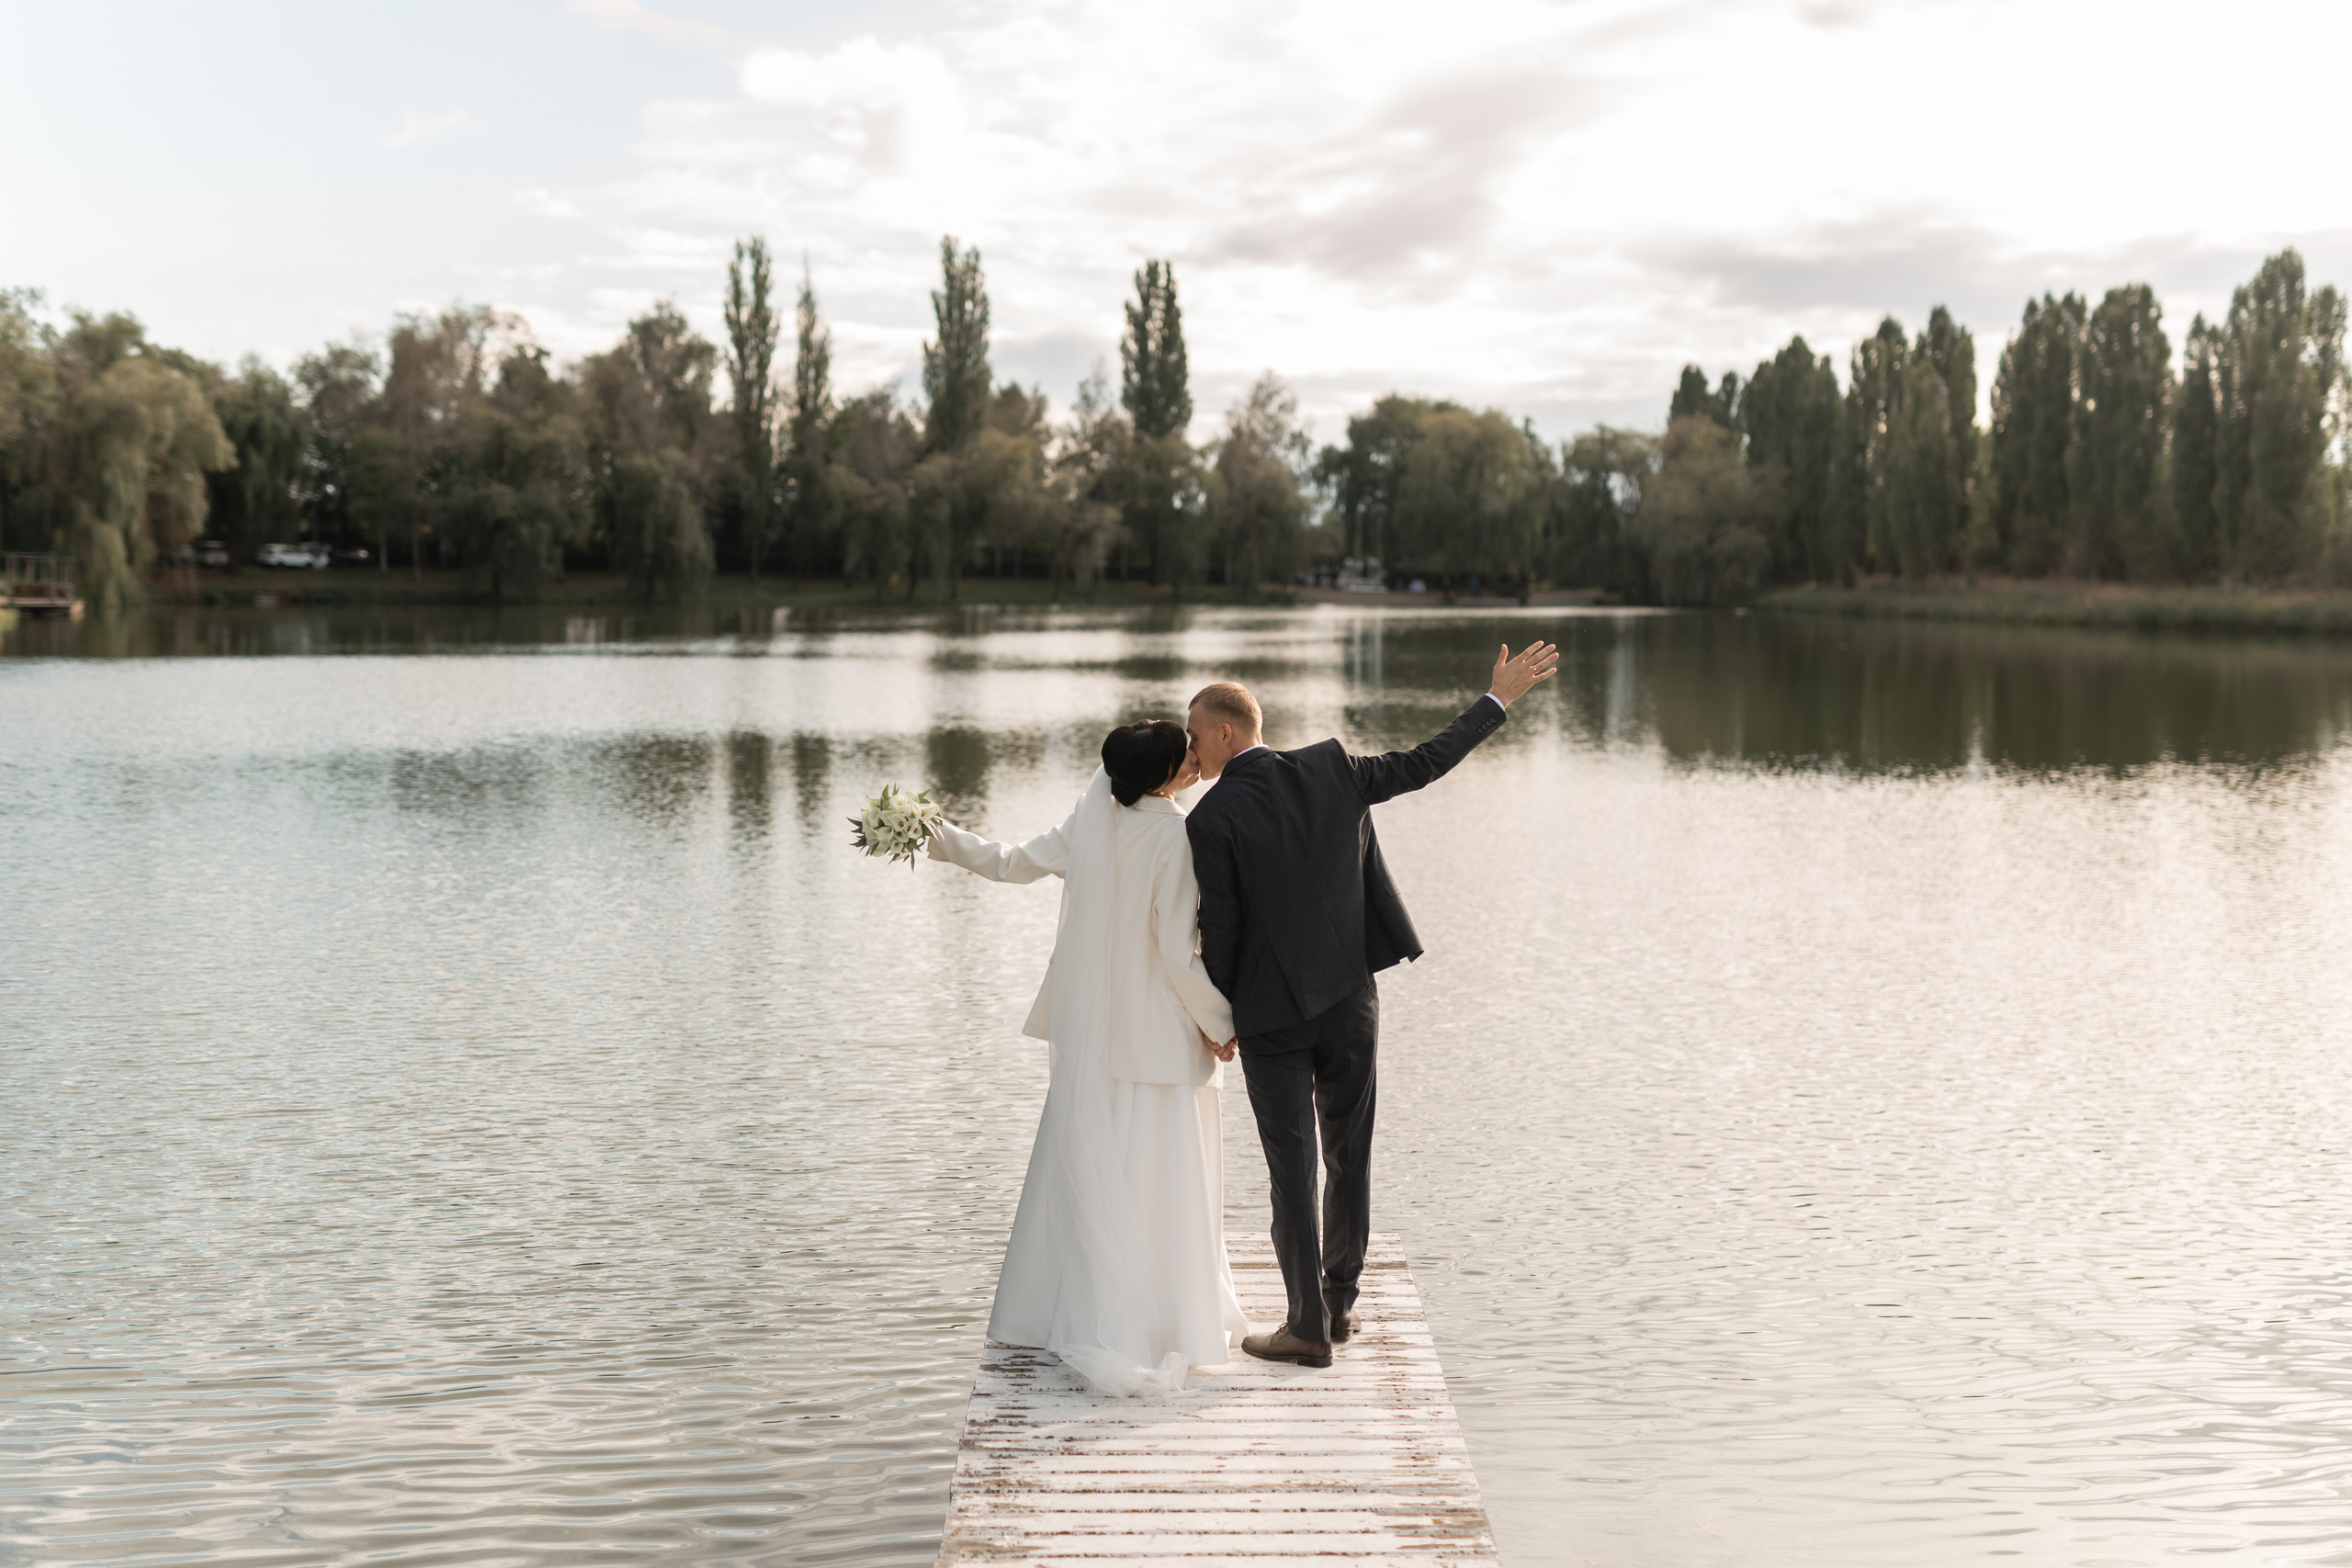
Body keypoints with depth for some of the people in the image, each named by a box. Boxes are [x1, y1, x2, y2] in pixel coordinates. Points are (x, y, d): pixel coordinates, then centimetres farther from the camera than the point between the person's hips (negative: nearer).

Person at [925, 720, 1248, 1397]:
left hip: (1088, 1034, 5)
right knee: (1159, 1182, 4)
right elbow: (1180, 951, -17)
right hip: (1157, 1036, -5)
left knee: (1089, 1171, 13)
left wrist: (943, 839, 22)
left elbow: (1016, 861, 8)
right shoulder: (1176, 840, -18)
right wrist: (1220, 1022, -5)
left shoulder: (1091, 825, -2)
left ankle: (1092, 1319, 21)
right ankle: (1167, 1321, 10)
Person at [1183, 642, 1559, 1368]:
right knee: (1349, 1158, 15)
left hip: (1272, 1015, -4)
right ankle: (1339, 1303, 26)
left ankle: (1309, 1326, 7)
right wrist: (1497, 699, 16)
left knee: (1292, 1169, 2)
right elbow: (1423, 763, 5)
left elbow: (1219, 934, -13)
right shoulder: (1330, 769, -4)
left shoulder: (1209, 822, -15)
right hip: (1350, 998, 4)